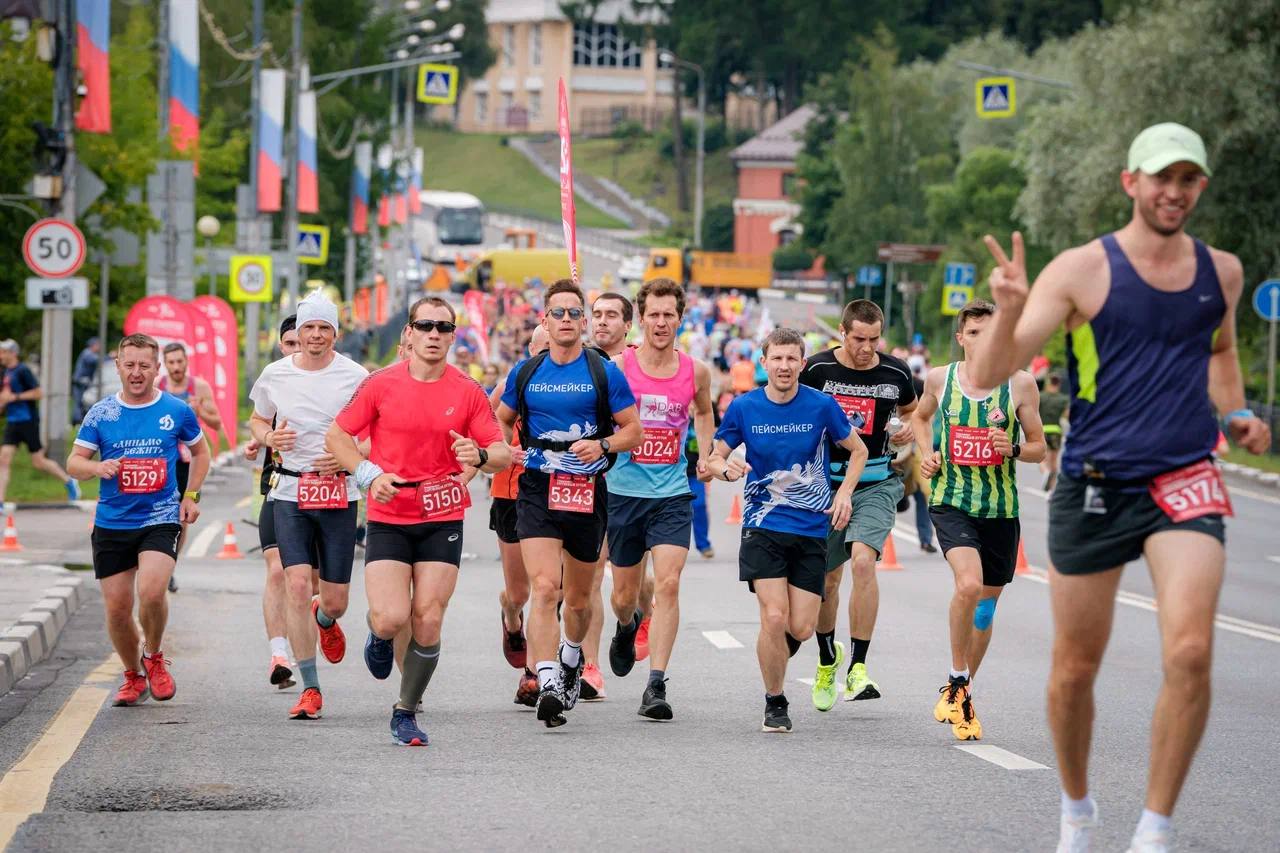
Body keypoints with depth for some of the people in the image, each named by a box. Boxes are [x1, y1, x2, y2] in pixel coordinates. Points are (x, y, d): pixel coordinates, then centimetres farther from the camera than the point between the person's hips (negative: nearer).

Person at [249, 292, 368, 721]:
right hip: (291, 492, 1)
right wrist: (268, 438, -3)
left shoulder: (355, 377, -3)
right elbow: (257, 420, 20)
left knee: (335, 601, 2)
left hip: (339, 494, -1)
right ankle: (310, 689, -8)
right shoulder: (275, 375, 4)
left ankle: (326, 620, 43)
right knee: (297, 584, -14)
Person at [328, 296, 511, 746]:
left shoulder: (468, 391, 0)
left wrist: (480, 456, -22)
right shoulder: (381, 384, -3)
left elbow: (502, 453, 1)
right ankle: (379, 635, 23)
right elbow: (336, 435, 4)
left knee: (428, 622, -4)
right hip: (388, 518, -1)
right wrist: (369, 475, -11)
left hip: (443, 520, 1)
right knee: (390, 618, -15)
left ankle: (406, 712, 15)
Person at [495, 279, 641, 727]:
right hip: (537, 492, 0)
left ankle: (572, 656, 44)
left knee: (578, 597, 14)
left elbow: (633, 430, 3)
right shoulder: (525, 373, 6)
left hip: (587, 493, 0)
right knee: (545, 588, -18)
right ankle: (548, 682, -25)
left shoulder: (605, 373, 0)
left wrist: (603, 445, -17)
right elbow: (500, 421, 19)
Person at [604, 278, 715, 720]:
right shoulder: (617, 367, -6)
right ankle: (627, 626, 49)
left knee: (668, 584, -16)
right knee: (625, 593, 11)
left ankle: (656, 684, -15)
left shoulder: (695, 371, 2)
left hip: (673, 494, 0)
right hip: (624, 490, 0)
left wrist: (705, 455, 10)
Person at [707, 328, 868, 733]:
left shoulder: (822, 406, -4)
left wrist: (843, 493, -4)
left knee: (800, 629, -4)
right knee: (774, 616, -16)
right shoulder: (744, 407, -3)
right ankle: (775, 703, 4)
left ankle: (776, 651, 34)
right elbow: (714, 457, 6)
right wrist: (725, 467, -17)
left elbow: (858, 450, 10)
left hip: (811, 529, 1)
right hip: (762, 528, -1)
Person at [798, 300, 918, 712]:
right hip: (827, 481, 1)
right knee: (827, 577, 8)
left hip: (876, 484, -1)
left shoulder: (895, 373, -1)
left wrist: (908, 431, -1)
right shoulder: (817, 369, -5)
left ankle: (858, 667, -19)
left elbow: (911, 410, 20)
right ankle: (827, 658, 34)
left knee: (863, 560, -22)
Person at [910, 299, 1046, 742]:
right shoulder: (939, 379, 1)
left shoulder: (1020, 384, -2)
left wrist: (1013, 449, -15)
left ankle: (962, 693, 31)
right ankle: (957, 682, -8)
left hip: (1000, 507, 2)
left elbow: (1039, 447, 6)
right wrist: (926, 453, 4)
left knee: (986, 603, 10)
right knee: (969, 584, -25)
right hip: (951, 501, -2)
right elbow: (921, 417, 22)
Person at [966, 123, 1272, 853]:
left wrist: (1235, 413, 11)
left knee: (1190, 652, -19)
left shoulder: (1223, 271, 7)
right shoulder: (1082, 270, -7)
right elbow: (988, 376, -13)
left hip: (1185, 482, 2)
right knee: (1075, 669, 8)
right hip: (1095, 486, -1)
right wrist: (1009, 313, -33)